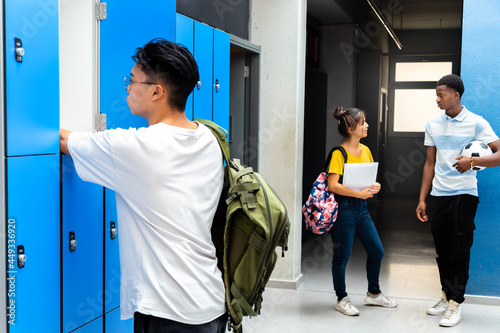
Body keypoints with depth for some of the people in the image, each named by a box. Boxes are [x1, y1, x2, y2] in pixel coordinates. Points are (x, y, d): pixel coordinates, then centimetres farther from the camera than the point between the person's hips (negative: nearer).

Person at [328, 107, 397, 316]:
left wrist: (374, 187, -2)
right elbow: (333, 185, -21)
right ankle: (342, 299, 20)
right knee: (342, 256, 4)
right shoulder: (339, 153, -14)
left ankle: (373, 294, 33)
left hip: (361, 207, 8)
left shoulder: (365, 150, 10)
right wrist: (360, 193, -23)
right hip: (344, 207, -8)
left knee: (377, 252, 13)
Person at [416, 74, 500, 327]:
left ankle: (455, 304, 6)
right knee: (442, 250, 10)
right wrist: (422, 199, 11)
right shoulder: (433, 125, 9)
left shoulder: (476, 123, -6)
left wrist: (473, 161, -30)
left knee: (459, 251, -1)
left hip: (464, 195, -5)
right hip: (438, 195, 5)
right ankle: (447, 296, 23)